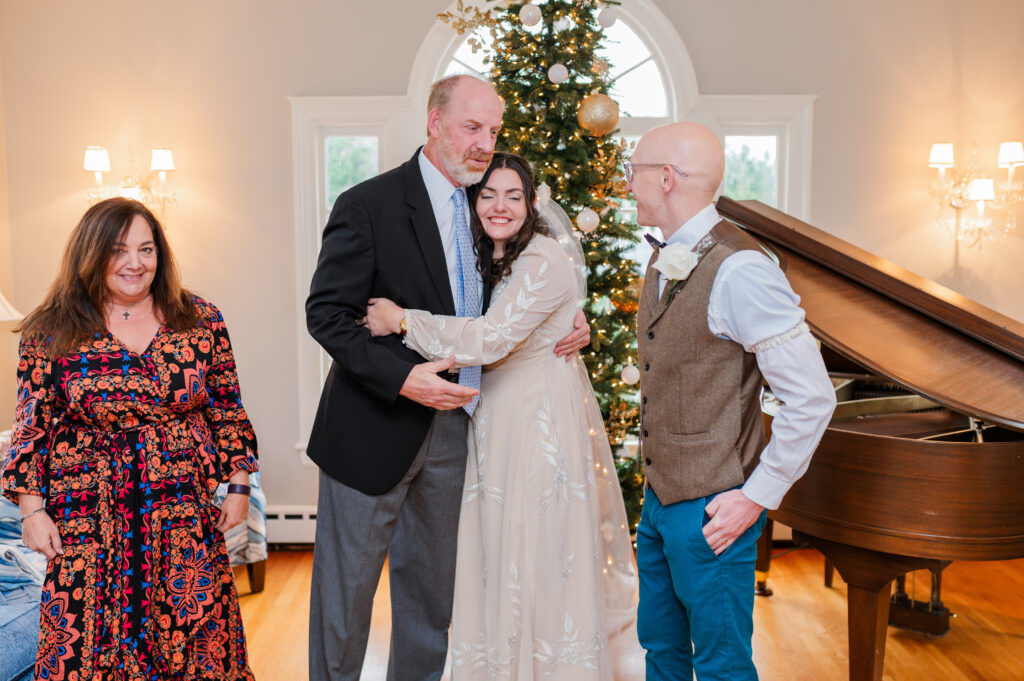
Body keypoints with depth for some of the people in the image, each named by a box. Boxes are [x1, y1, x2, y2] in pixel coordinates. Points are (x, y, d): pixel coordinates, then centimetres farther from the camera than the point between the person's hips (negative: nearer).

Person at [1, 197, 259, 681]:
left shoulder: (200, 320, 1)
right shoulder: (51, 333, -2)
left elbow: (227, 410, 5)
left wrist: (238, 486, 4)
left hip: (187, 512, 1)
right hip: (90, 523, -1)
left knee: (196, 641, 9)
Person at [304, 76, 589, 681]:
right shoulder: (369, 205, -13)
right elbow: (325, 313, -15)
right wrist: (401, 377, -25)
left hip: (451, 422, 6)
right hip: (375, 428, -6)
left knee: (431, 583, 20)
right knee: (347, 585, 9)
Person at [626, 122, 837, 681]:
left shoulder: (737, 269, -21)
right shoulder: (663, 262, 8)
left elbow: (812, 398, -21)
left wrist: (757, 496, -17)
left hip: (711, 511, -8)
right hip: (660, 498, 9)